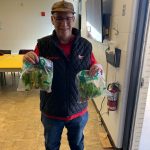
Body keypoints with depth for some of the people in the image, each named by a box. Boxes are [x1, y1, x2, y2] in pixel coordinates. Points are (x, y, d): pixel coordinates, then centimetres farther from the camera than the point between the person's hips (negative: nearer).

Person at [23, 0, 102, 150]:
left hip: (78, 110, 1)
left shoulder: (85, 45, -10)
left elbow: (93, 71, 1)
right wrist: (28, 61, -30)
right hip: (51, 111, 0)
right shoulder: (43, 44, -14)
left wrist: (97, 70, -22)